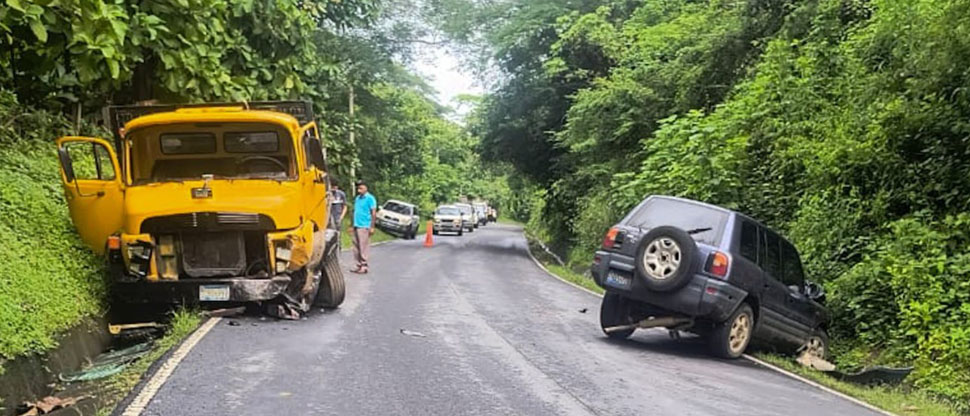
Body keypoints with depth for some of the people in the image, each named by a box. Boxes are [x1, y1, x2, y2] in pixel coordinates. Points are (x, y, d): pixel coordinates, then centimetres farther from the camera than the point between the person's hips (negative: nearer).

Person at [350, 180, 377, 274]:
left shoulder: (370, 198, -5)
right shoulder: (357, 198, 17)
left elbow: (373, 213, -9)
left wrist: (372, 227, -14)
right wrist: (352, 226, 20)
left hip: (364, 226, -8)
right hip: (356, 226, 8)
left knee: (363, 248, -6)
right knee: (356, 247, 8)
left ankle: (364, 267, -2)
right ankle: (359, 266, 14)